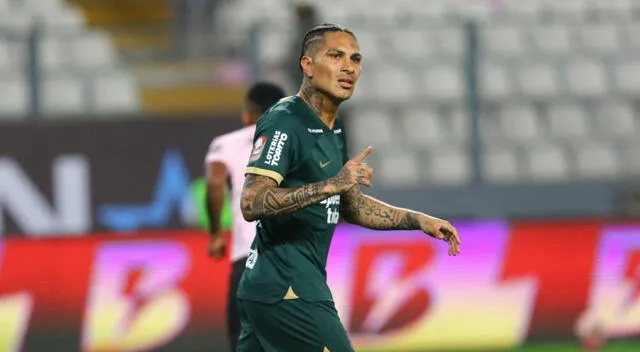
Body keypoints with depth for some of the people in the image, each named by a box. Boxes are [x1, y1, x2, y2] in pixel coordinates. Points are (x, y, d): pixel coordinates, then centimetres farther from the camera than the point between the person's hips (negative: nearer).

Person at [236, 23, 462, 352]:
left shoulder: (334, 129, 17)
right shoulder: (283, 122, -14)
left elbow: (350, 207, 29)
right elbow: (252, 203, -26)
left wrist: (419, 221, 19)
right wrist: (332, 184, -31)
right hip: (288, 290, -10)